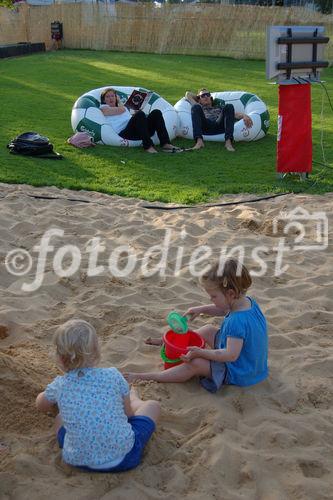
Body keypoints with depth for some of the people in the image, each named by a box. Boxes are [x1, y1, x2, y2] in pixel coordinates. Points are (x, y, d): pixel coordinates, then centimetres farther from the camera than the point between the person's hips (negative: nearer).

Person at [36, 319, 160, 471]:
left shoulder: (59, 386, -6)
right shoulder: (113, 376, -10)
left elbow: (41, 405, 19)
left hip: (79, 461, 2)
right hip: (123, 458, -2)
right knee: (152, 405, 19)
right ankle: (134, 401, 51)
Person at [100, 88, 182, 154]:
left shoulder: (124, 107, 39)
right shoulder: (103, 108, 15)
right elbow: (121, 110, 0)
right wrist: (119, 102, 19)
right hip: (123, 133, -7)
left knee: (156, 112, -15)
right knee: (140, 114, -33)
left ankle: (165, 144, -30)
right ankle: (148, 146, -40)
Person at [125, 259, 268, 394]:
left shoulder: (237, 321, -35)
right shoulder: (247, 301, -5)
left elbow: (231, 355, -37)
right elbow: (224, 310, 15)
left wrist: (200, 352, -29)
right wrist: (202, 309, 1)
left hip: (239, 373, -10)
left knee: (195, 364, -17)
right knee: (208, 330, 17)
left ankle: (145, 378, -11)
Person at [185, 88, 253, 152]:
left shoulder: (219, 107, 39)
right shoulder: (199, 108, 38)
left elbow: (235, 114, 21)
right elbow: (188, 94, 36)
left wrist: (244, 115, 2)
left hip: (220, 127, 1)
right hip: (205, 128, -1)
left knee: (229, 106, -22)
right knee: (196, 107, -23)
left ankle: (228, 141, -41)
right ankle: (199, 141, -45)